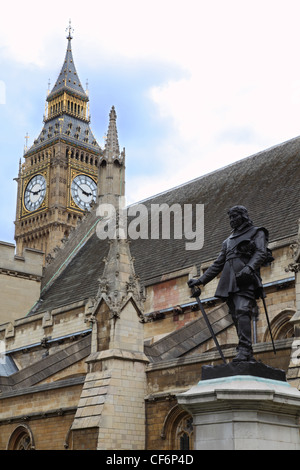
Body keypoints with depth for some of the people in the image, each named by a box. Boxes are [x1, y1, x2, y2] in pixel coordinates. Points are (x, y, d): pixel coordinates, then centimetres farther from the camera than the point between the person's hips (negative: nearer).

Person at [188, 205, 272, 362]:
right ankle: (248, 355, -3)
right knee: (237, 317, -3)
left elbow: (261, 253, -3)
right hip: (230, 283, 6)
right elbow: (218, 264, 31)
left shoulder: (257, 233, 14)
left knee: (242, 311, -24)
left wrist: (249, 267, -23)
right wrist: (200, 280, 23)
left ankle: (244, 349, -33)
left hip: (245, 280, -6)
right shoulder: (228, 241, 32)